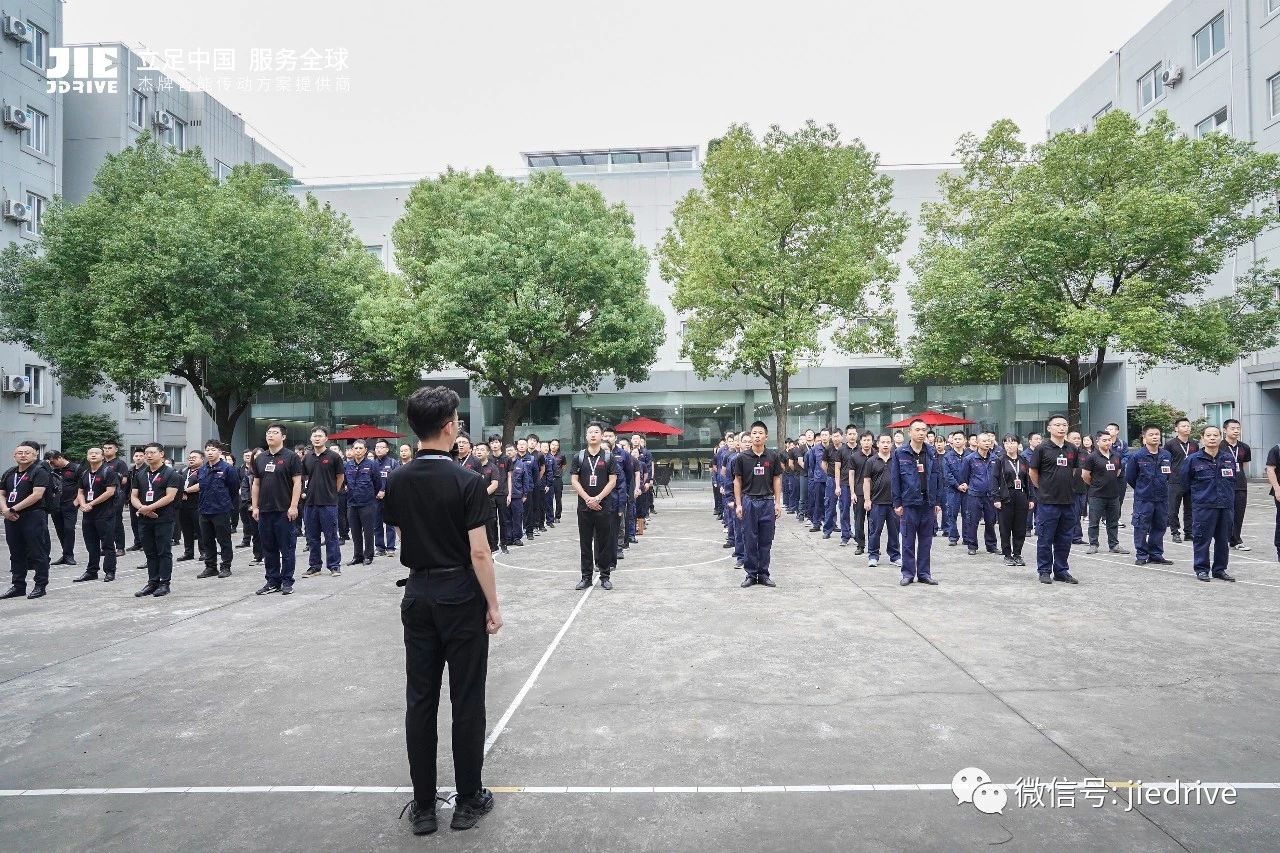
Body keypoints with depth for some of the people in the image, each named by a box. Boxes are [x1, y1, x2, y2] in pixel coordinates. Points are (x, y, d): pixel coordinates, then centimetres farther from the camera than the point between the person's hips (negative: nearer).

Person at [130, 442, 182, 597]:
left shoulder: (170, 474, -4)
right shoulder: (140, 475, 14)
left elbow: (169, 497, -13)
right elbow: (134, 496, 11)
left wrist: (148, 508, -17)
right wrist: (142, 508, -9)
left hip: (164, 519, -6)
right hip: (145, 520, 6)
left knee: (164, 552, -1)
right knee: (150, 553, 11)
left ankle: (164, 583, 5)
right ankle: (152, 583, 18)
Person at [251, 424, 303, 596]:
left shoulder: (291, 457, -4)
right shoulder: (259, 458, 12)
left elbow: (297, 483, -8)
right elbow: (256, 484, 15)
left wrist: (293, 507, -14)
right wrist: (255, 507, 9)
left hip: (284, 511, -5)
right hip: (265, 511, 6)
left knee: (286, 548, 1)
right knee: (268, 548, 11)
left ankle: (287, 582, 9)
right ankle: (272, 581, 20)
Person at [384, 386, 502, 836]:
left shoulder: (397, 480, 0)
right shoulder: (466, 481, -16)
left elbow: (399, 532, 11)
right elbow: (478, 553, -16)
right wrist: (493, 606, -8)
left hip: (418, 594, 5)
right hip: (461, 596, -5)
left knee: (420, 700, 10)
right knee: (466, 701, 6)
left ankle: (423, 805, 19)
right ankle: (468, 800, 18)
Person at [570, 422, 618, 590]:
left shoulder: (608, 456, 2)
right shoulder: (579, 456, 5)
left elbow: (612, 481, -3)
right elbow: (574, 480, 2)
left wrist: (597, 498, -11)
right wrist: (587, 498, -9)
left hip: (603, 506, -1)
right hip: (584, 506, 1)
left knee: (604, 542, 4)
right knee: (585, 543, 6)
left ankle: (605, 576, 13)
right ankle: (586, 577, 15)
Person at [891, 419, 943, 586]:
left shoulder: (932, 453, 6)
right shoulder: (900, 453, -2)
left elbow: (938, 477, 8)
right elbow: (895, 479, -2)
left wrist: (938, 501, 4)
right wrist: (897, 503, -5)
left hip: (928, 503, 3)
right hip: (909, 502, -3)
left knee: (926, 540, 9)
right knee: (908, 541, 3)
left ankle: (924, 573, 18)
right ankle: (908, 573, 11)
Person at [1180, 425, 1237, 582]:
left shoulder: (1229, 458, 6)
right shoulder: (1193, 459, -6)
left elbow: (1233, 479, 20)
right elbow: (1184, 478, 6)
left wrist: (1228, 495, 16)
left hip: (1226, 505, 4)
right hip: (1203, 506, -4)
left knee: (1223, 540, 10)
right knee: (1202, 539, -2)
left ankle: (1220, 569, 21)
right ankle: (1202, 569, 7)